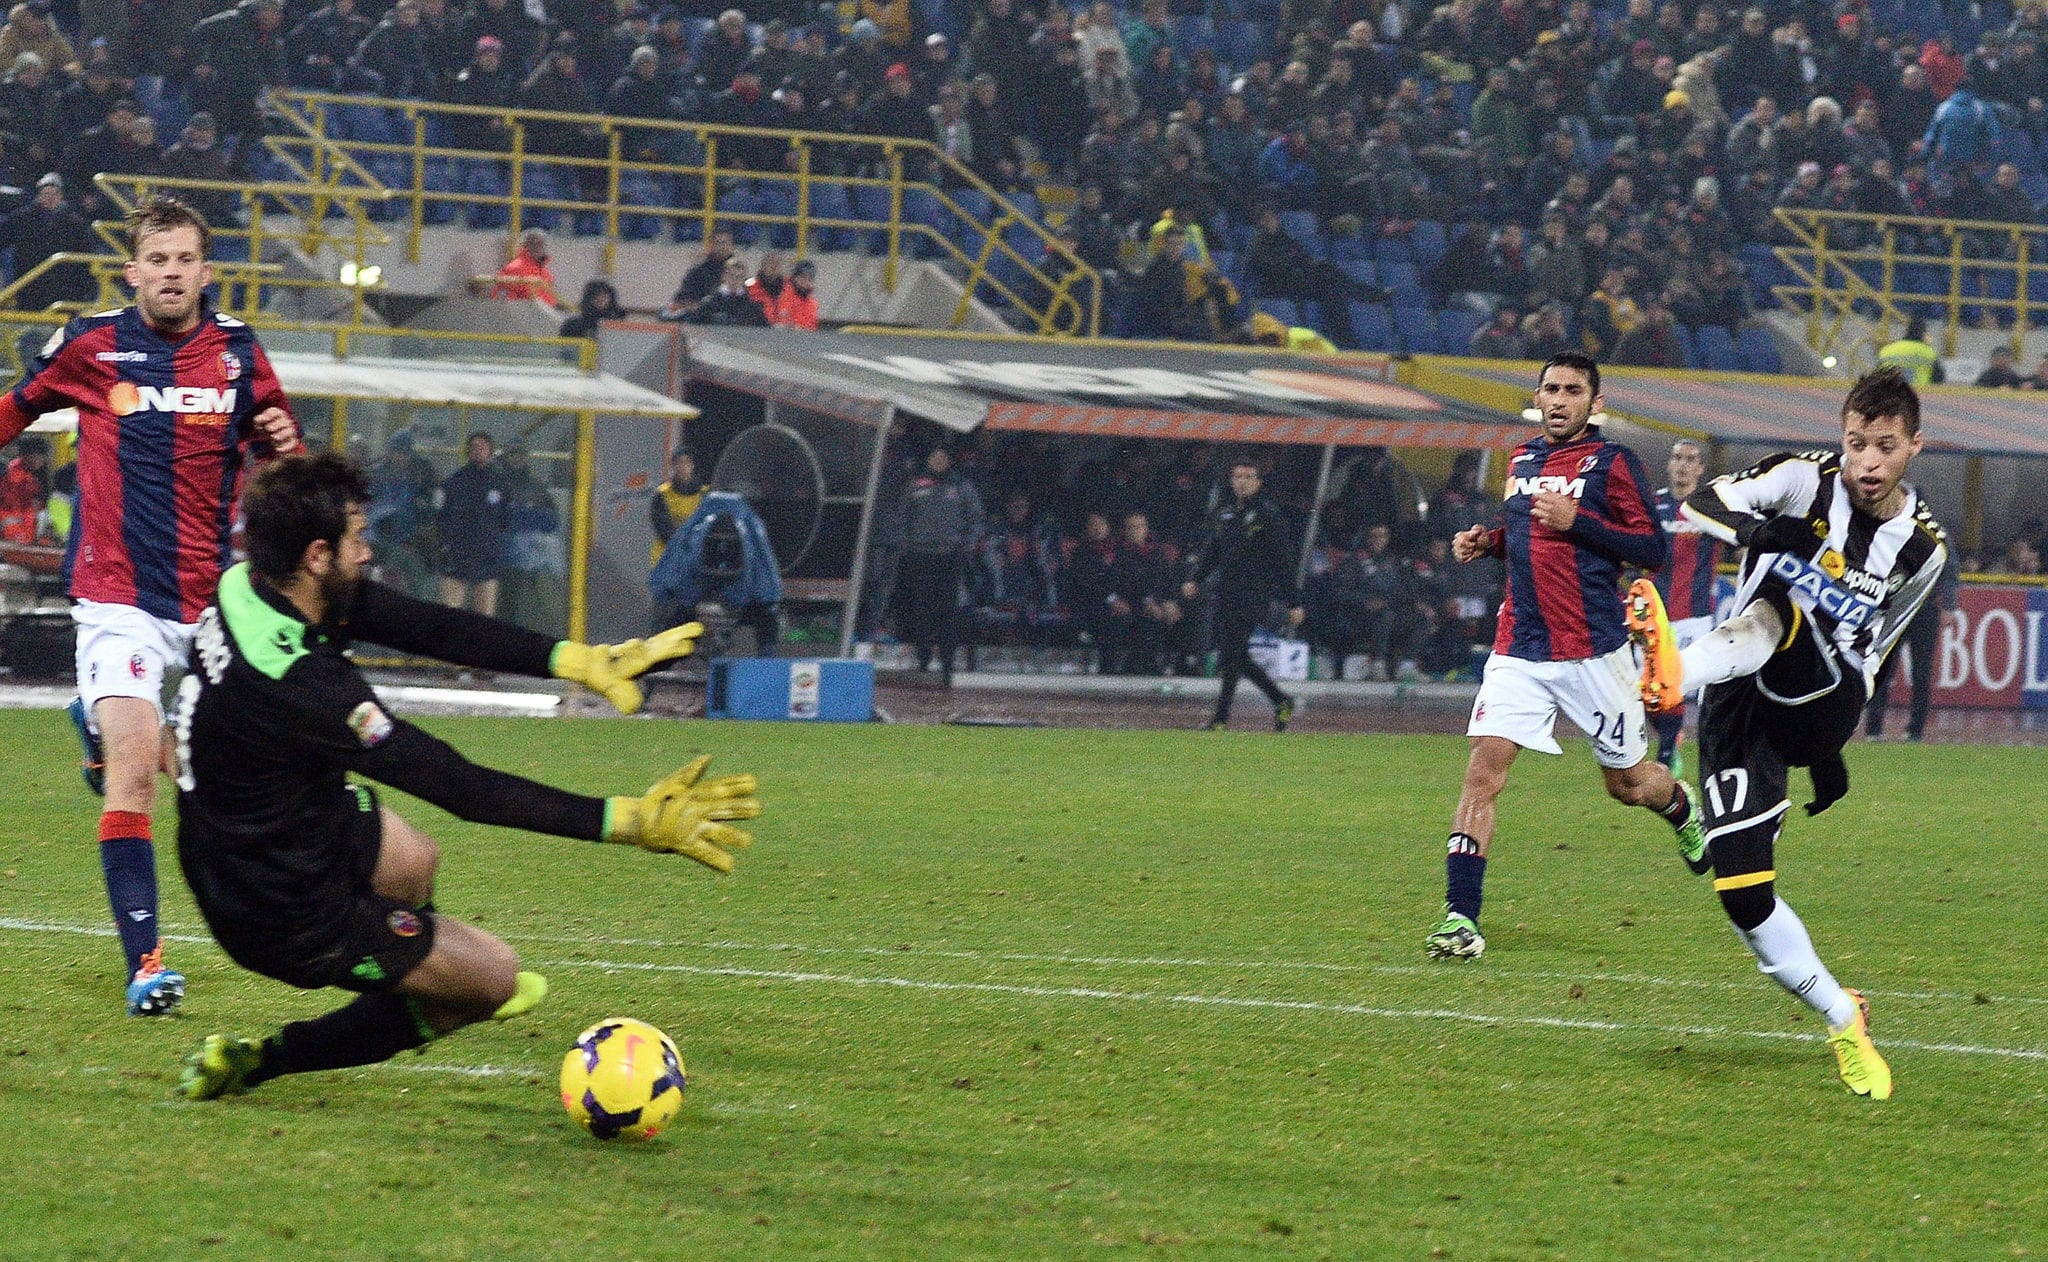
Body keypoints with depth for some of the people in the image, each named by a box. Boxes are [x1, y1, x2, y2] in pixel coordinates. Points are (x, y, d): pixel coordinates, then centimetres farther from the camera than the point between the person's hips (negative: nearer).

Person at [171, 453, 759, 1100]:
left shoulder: (247, 587, -10)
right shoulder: (298, 682, -36)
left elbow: (428, 627, -9)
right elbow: (457, 785, -33)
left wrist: (579, 658, -16)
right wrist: (626, 819, -32)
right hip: (292, 917, -9)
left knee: (414, 857, 33)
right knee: (496, 977, 10)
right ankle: (261, 1061, 9)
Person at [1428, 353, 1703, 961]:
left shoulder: (1613, 463, -6)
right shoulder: (1522, 461, 12)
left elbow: (1652, 551, -10)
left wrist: (1577, 520, -20)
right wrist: (1487, 541, 7)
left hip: (1593, 651, -4)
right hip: (1520, 648, 4)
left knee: (1628, 785, 11)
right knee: (1483, 769, -14)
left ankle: (1683, 808, 48)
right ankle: (1460, 917, -16)